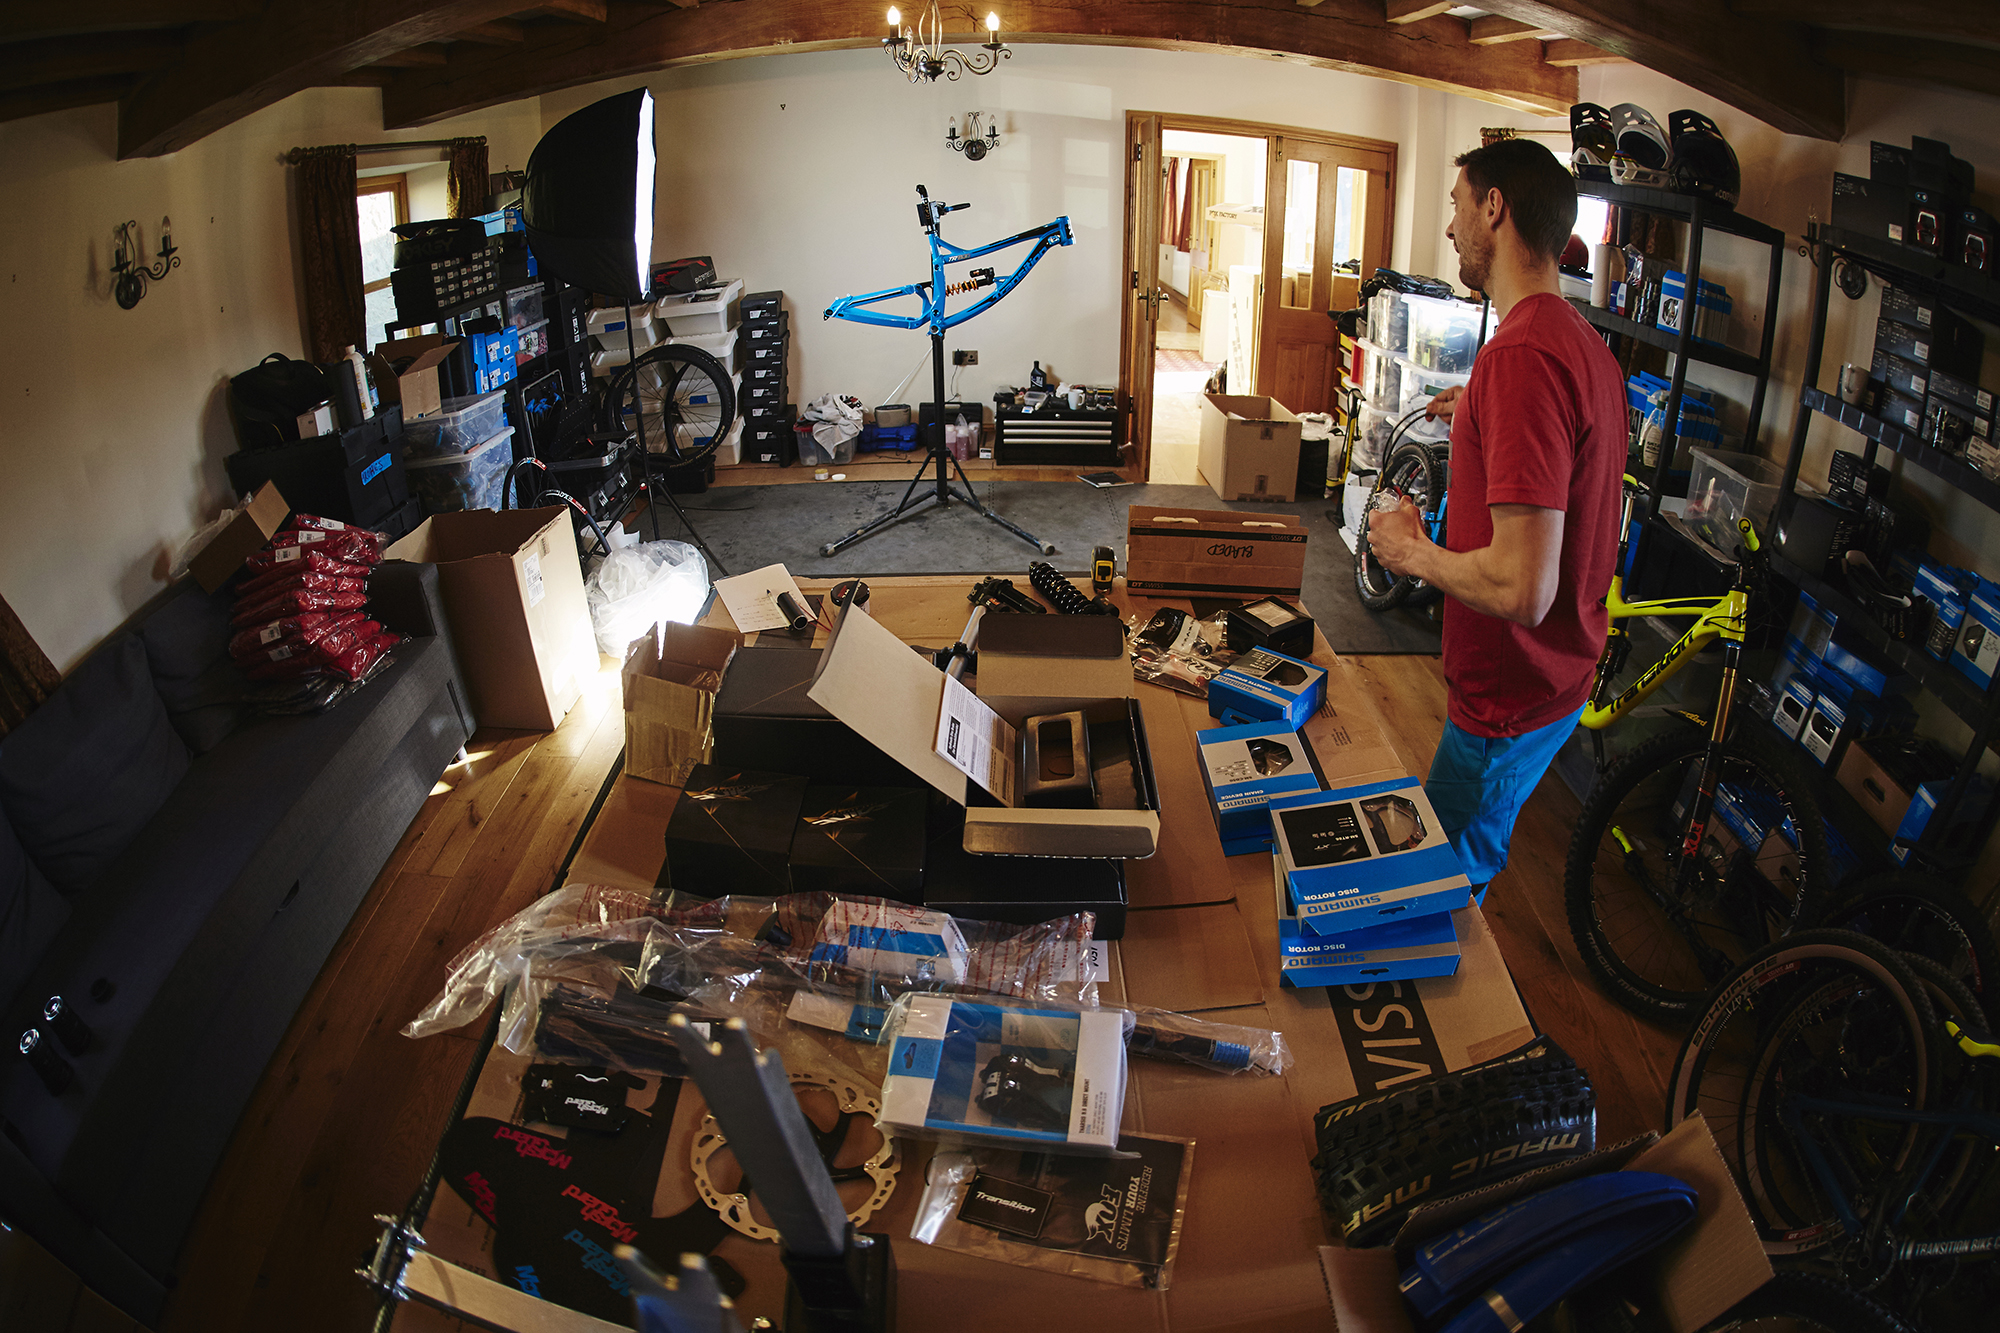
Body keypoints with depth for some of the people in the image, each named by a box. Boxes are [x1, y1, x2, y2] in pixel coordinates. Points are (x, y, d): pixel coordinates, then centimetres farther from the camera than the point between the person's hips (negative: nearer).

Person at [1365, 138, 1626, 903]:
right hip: (1560, 676, 10)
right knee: (1471, 857, 26)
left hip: (1512, 701, -10)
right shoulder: (1585, 343, 6)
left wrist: (1412, 552, -16)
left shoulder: (1521, 354, -28)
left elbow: (1522, 589, -33)